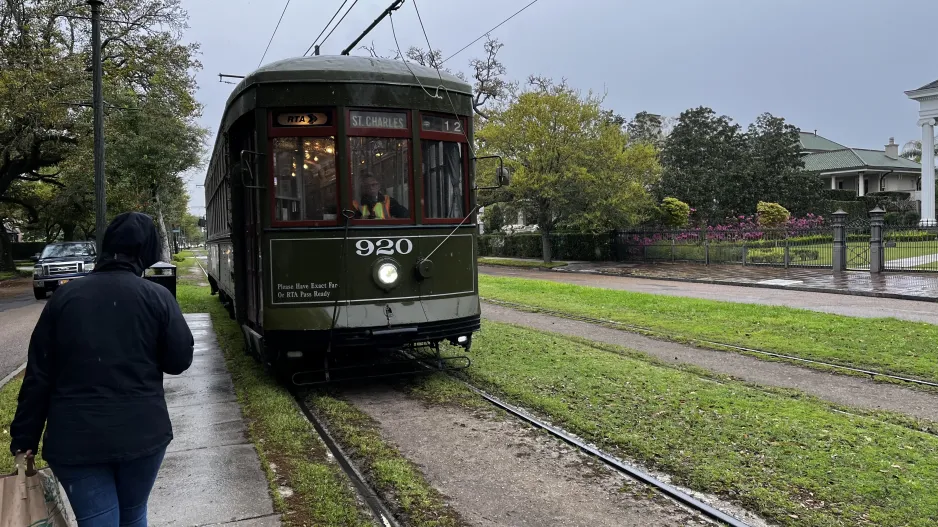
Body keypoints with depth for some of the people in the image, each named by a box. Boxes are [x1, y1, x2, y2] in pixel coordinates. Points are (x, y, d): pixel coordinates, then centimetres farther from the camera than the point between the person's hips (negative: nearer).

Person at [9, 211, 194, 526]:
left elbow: (38, 374, 2)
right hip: (141, 433, 0)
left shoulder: (65, 296, 1)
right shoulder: (157, 296, -6)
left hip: (74, 438, 1)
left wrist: (25, 437, 9)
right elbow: (180, 360, -3)